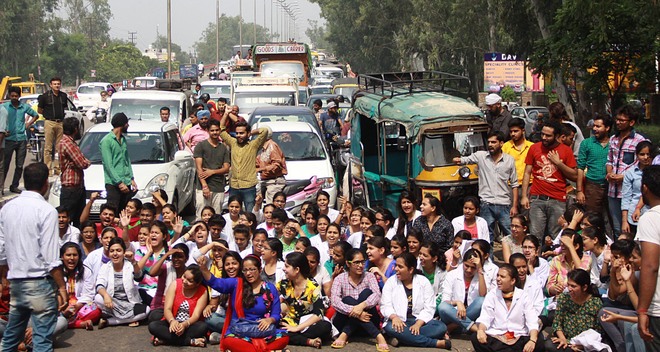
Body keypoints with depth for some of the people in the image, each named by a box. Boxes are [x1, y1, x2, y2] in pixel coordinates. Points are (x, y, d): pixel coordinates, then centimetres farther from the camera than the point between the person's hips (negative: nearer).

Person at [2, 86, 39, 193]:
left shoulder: (24, 107, 7)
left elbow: (35, 115, 21)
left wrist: (28, 124, 9)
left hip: (21, 139, 3)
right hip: (9, 139, -3)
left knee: (20, 165, 6)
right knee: (5, 164, -4)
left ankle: (14, 186, 16)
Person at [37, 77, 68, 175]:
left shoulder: (64, 96, 11)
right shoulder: (45, 96, -2)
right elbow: (39, 110, 5)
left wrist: (63, 114, 11)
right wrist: (48, 114, 1)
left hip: (61, 123, 4)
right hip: (50, 123, -4)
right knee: (48, 147, -5)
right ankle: (48, 166, -3)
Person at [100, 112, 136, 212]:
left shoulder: (123, 139, 15)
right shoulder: (106, 141, -9)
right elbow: (108, 165, -13)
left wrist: (131, 179, 12)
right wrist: (119, 183, -17)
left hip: (126, 183, 8)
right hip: (113, 184, -8)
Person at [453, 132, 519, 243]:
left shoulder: (509, 160, 5)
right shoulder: (481, 156, 5)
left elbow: (514, 185, 7)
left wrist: (515, 206, 2)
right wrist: (458, 160, -23)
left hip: (504, 205, 0)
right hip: (487, 205, 0)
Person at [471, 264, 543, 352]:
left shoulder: (523, 295, 4)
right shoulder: (492, 295, 8)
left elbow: (532, 322, -7)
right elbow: (485, 317, -5)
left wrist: (532, 340, -27)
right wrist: (480, 330, -30)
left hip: (519, 338, 0)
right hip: (495, 337, 1)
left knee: (539, 342, -30)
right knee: (476, 339, -29)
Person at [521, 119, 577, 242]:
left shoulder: (566, 150, 5)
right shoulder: (534, 148, 9)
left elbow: (574, 176, 5)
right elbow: (527, 173, 9)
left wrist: (558, 163, -7)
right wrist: (524, 196, 1)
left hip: (558, 201, -1)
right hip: (537, 199, 1)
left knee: (556, 237, -2)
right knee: (535, 236, -6)